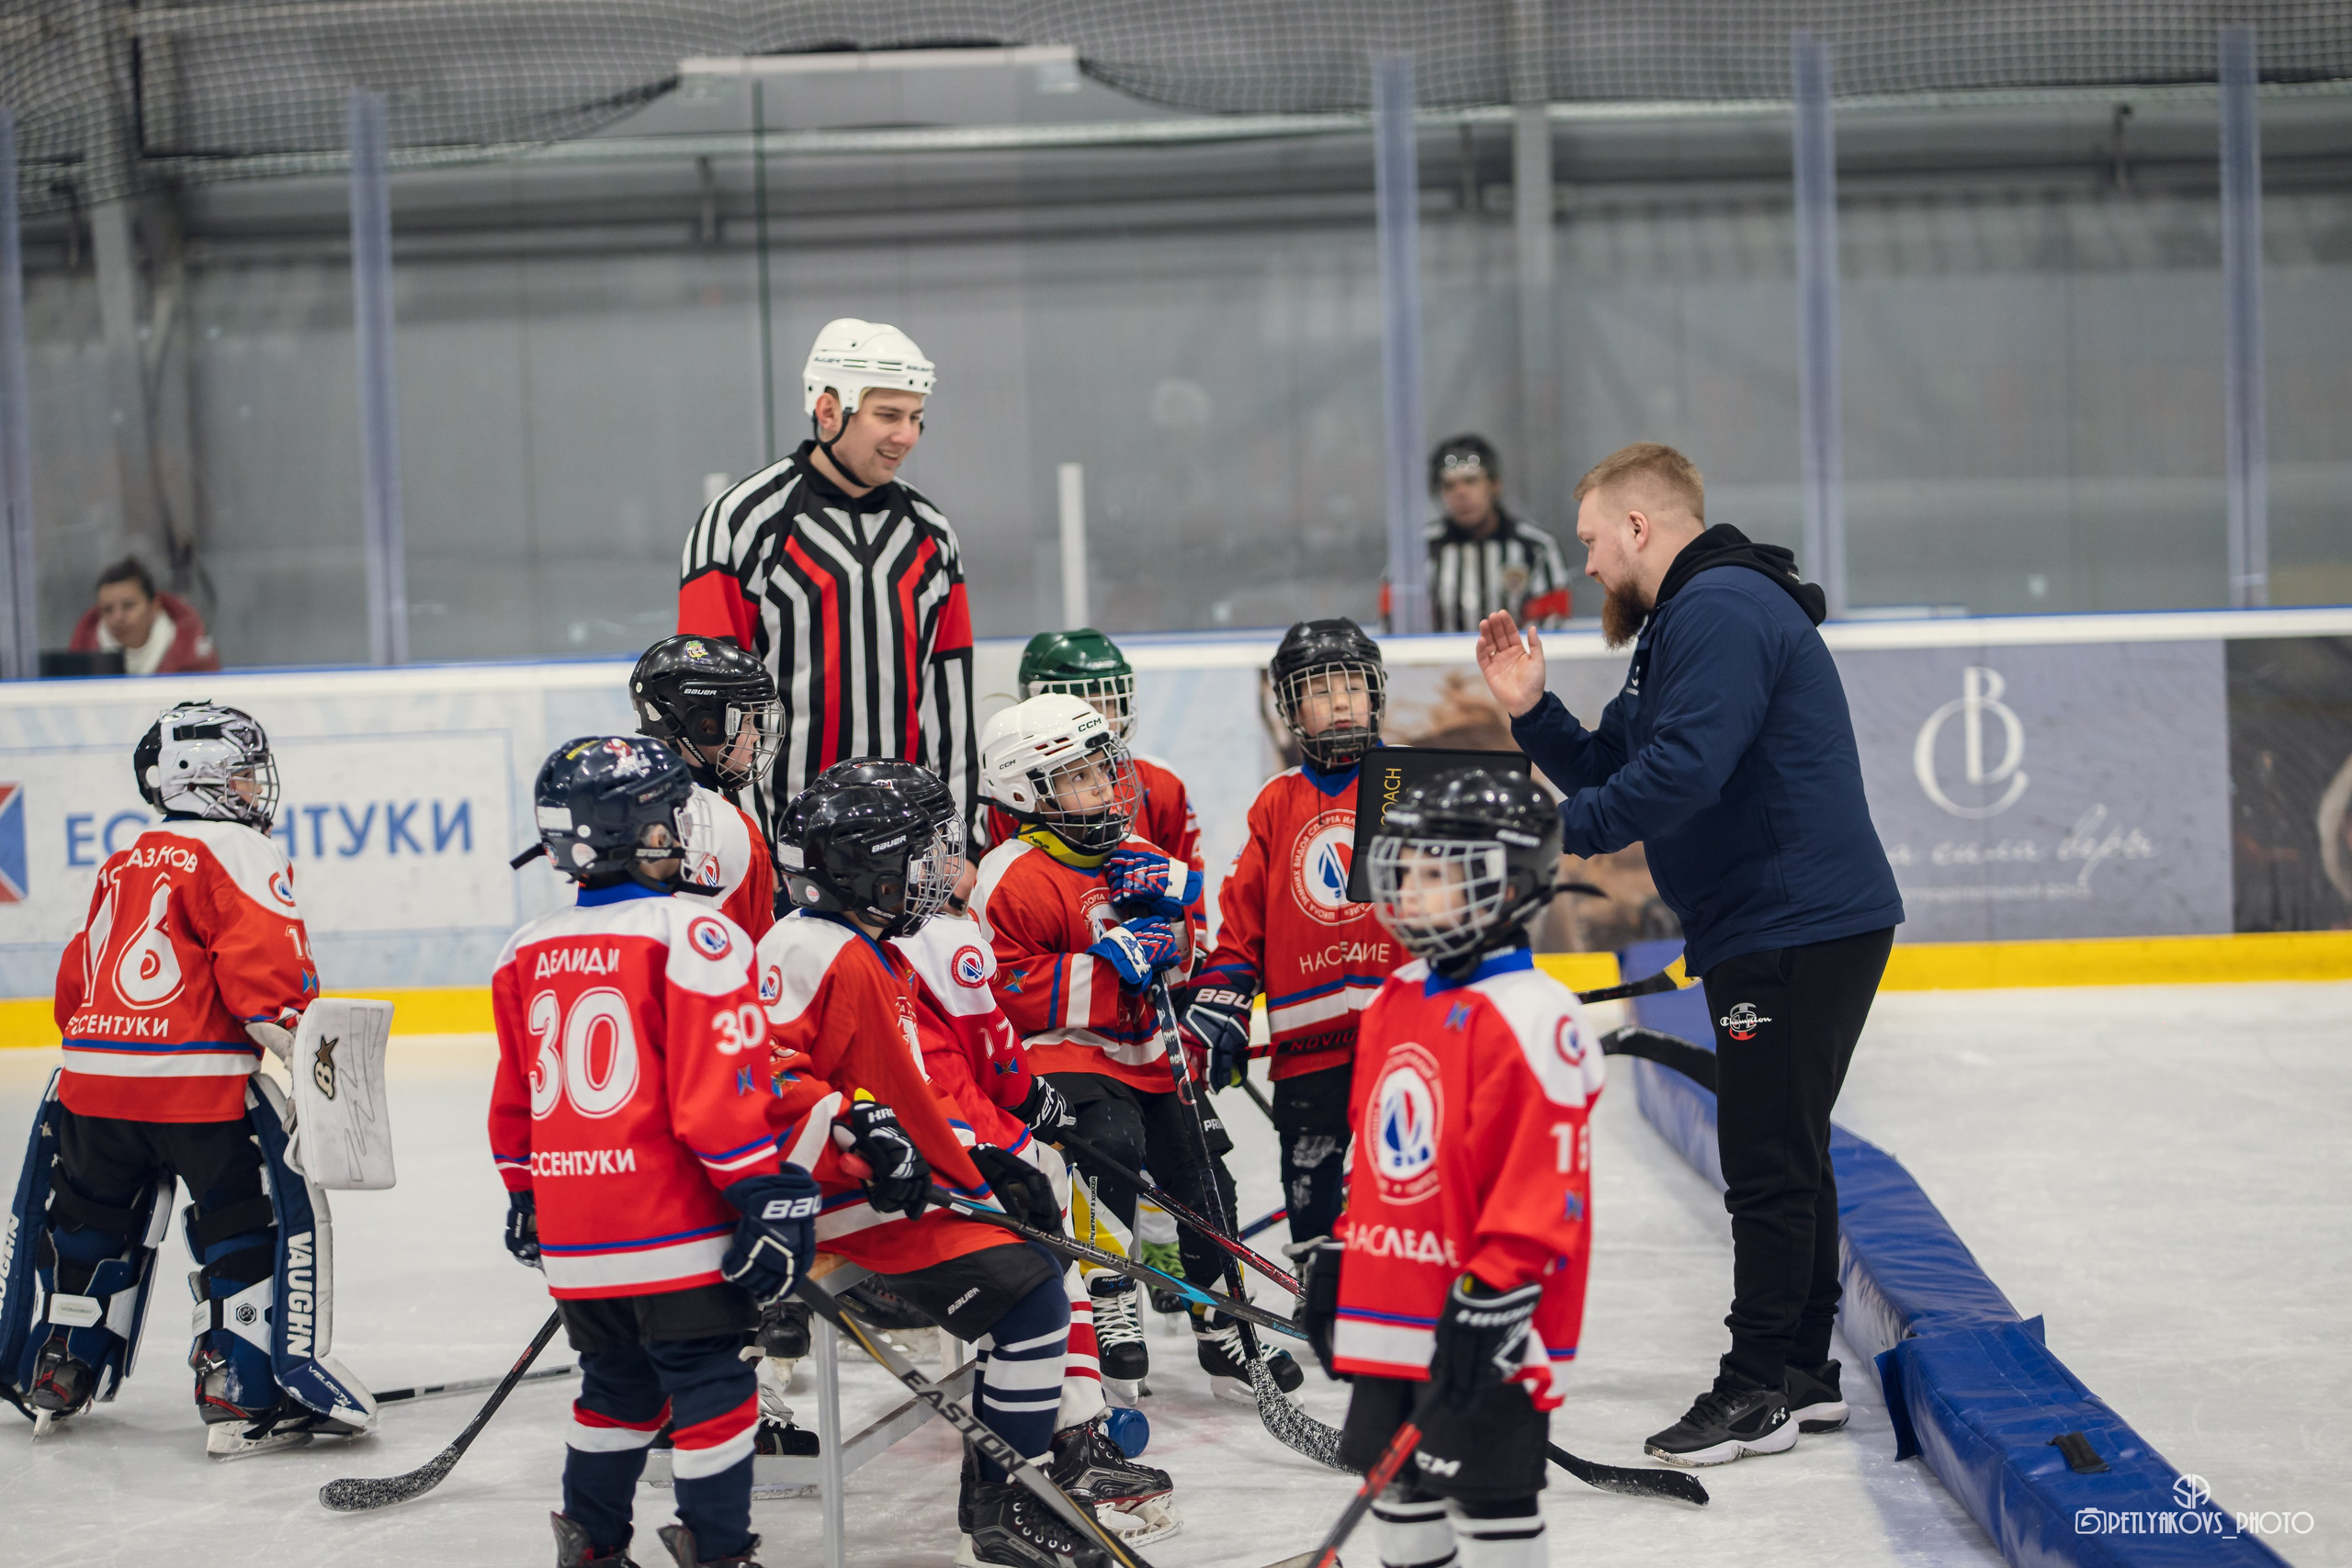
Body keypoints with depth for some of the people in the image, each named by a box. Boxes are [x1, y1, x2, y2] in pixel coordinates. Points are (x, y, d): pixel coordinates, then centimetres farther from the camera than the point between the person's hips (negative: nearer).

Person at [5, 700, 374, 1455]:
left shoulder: (123, 866, 21)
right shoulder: (236, 854, -4)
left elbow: (76, 978, 27)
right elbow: (264, 966, -18)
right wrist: (311, 1045, -14)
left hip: (93, 1073, 8)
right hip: (199, 1079, -8)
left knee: (89, 1218, 23)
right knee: (256, 1217, -1)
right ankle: (245, 1392, -7)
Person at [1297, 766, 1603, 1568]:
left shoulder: (1531, 1017, -16)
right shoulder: (1394, 1003, 11)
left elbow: (1547, 1179, -20)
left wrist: (1496, 1295, -22)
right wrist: (1336, 1255, 20)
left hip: (1481, 1322, -8)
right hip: (1391, 1306, 8)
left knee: (1486, 1490, -1)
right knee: (1398, 1479, 16)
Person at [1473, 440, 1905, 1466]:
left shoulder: (1722, 610, -16)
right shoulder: (1687, 620, 21)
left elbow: (1683, 770, -28)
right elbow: (1617, 772, 19)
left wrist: (1558, 832, -24)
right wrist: (1532, 712, 6)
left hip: (1798, 931, -11)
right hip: (1784, 928, 11)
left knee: (1767, 1158, -6)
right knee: (1784, 1153, 16)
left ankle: (1758, 1389, 0)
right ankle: (1804, 1375, 24)